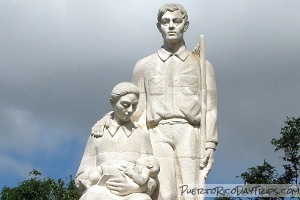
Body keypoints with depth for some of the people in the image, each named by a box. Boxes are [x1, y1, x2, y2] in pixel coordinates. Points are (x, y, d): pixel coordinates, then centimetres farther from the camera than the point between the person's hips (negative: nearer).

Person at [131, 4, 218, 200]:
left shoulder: (202, 65, 18)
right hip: (157, 133, 0)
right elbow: (138, 110, 15)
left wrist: (210, 145, -2)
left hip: (189, 134, 0)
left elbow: (210, 109, 11)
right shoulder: (144, 65, 20)